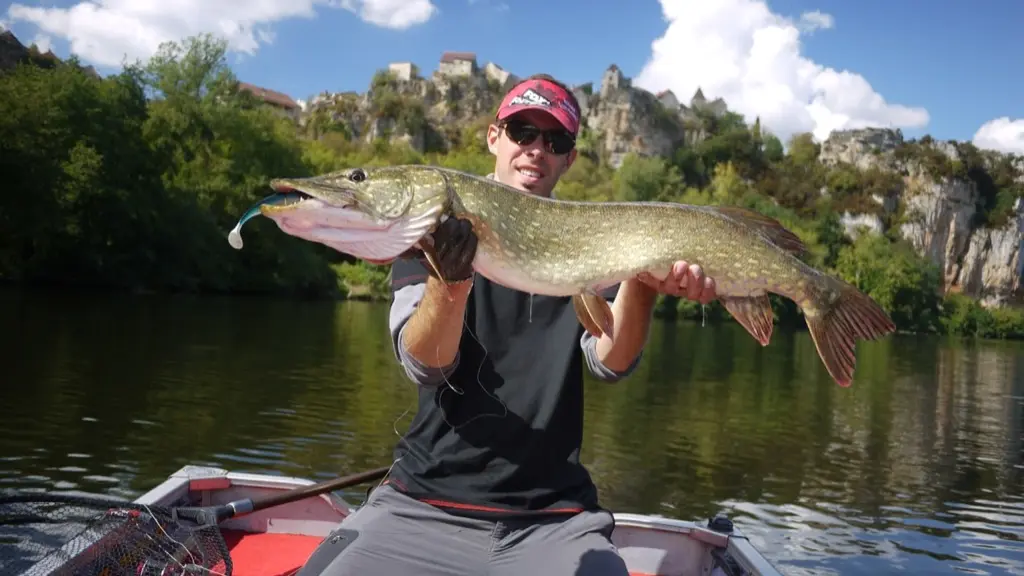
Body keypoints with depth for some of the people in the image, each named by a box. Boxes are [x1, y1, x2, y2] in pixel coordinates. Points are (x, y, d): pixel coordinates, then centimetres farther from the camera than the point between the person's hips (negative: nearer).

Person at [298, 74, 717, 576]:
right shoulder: (434, 229, 3)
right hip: (424, 505, -1)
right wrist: (449, 285, -30)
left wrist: (641, 285, -26)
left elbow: (610, 361, -7)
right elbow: (425, 366, -11)